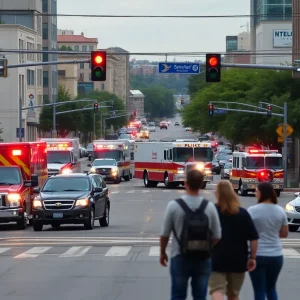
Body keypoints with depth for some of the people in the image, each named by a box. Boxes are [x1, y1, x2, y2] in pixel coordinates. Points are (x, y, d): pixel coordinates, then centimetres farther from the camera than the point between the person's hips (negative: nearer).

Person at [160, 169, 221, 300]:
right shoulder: (210, 207, -4)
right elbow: (216, 236, 2)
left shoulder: (174, 205, -10)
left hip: (180, 258, -1)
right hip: (203, 259, 1)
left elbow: (165, 234, -3)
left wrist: (162, 253, 14)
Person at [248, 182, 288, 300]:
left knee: (259, 290, 2)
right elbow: (284, 233, 9)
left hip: (258, 255, -4)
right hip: (276, 255, 4)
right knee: (271, 288, 20)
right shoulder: (280, 211, 1)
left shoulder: (252, 210, -11)